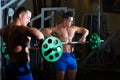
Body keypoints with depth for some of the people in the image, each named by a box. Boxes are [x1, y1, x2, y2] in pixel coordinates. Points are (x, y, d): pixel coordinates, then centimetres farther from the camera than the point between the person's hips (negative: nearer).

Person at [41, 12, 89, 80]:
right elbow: (44, 31, -23)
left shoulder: (73, 28, 11)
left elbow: (86, 30, 23)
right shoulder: (57, 29, -8)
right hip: (61, 57, -6)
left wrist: (83, 36, 2)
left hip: (71, 56, 6)